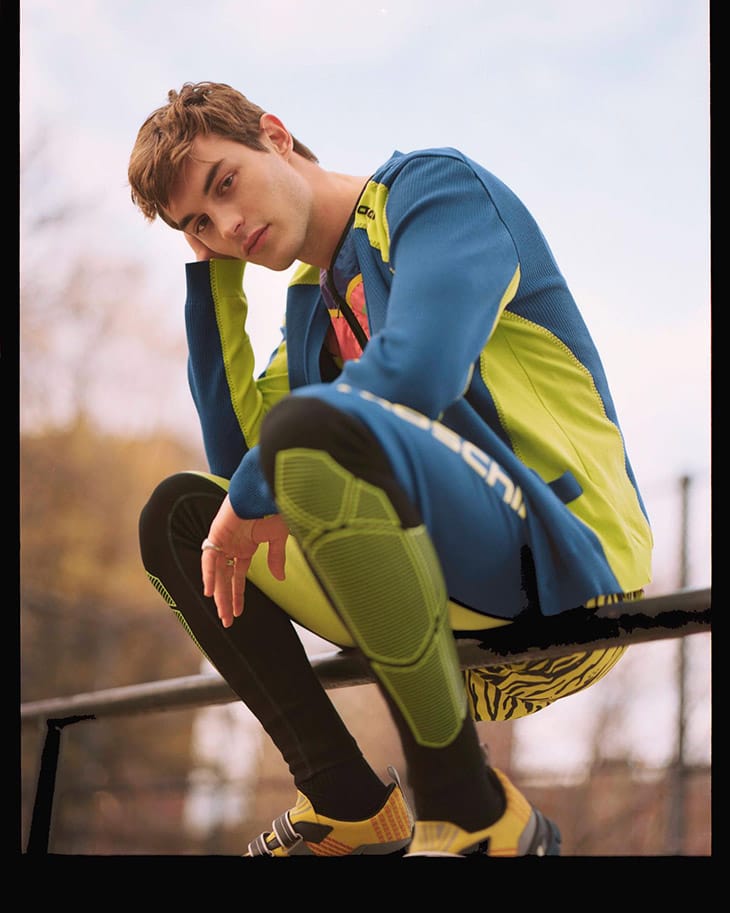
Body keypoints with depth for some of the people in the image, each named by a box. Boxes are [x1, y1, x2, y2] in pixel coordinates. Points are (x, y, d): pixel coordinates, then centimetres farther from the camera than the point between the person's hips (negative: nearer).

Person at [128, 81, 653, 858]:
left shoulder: (435, 188, -2)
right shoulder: (313, 309, 22)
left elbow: (416, 372, -20)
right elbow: (234, 455, 14)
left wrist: (260, 490, -10)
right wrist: (210, 276, 15)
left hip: (559, 571, -9)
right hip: (456, 608, 9)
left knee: (308, 426, -34)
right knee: (177, 514, 15)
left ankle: (471, 814, -22)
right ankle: (351, 808, 2)